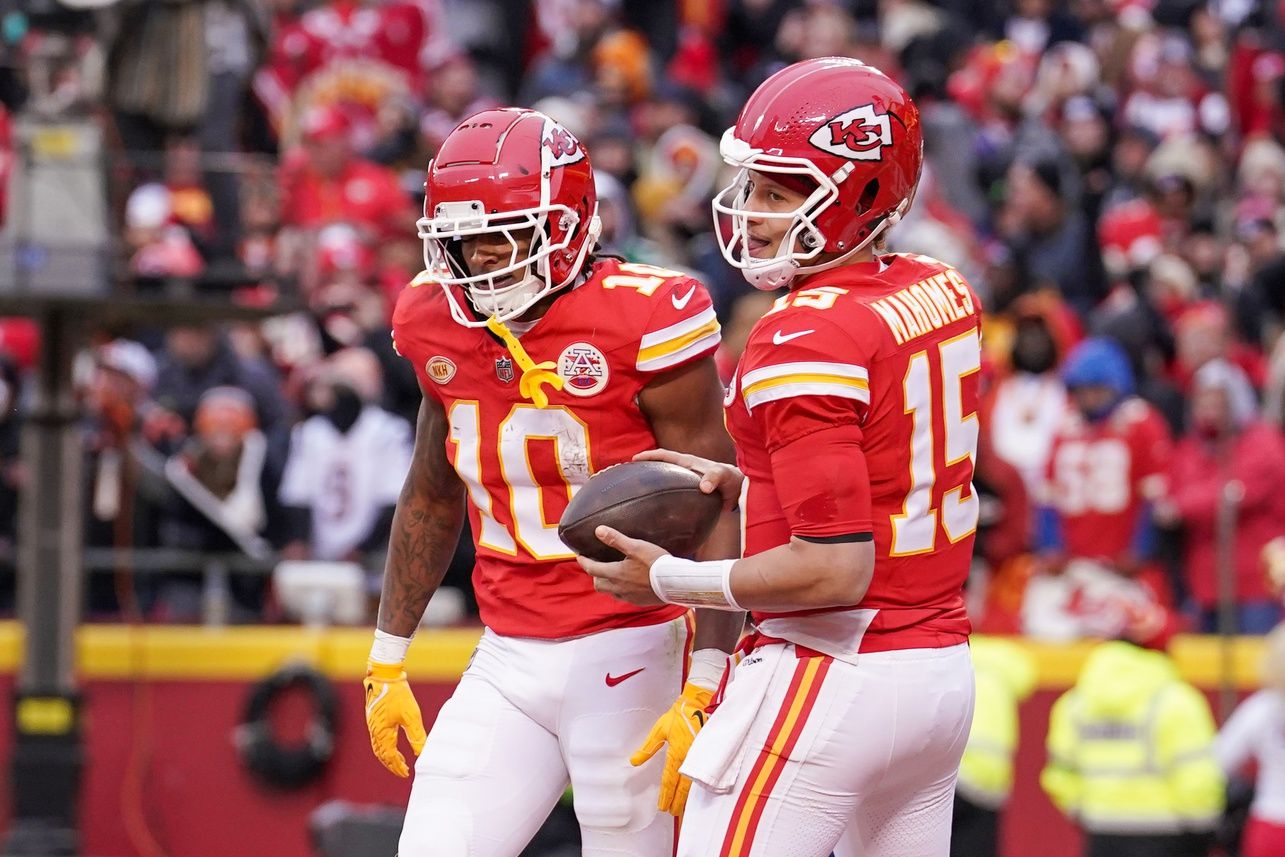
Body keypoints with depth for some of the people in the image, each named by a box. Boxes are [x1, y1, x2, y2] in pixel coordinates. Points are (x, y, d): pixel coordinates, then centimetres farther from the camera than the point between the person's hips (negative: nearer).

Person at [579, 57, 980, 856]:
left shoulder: (806, 342, -18)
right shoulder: (946, 296, 6)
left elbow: (835, 571, -22)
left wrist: (673, 580, -12)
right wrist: (745, 486, 13)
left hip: (831, 676, -9)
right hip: (944, 669, 9)